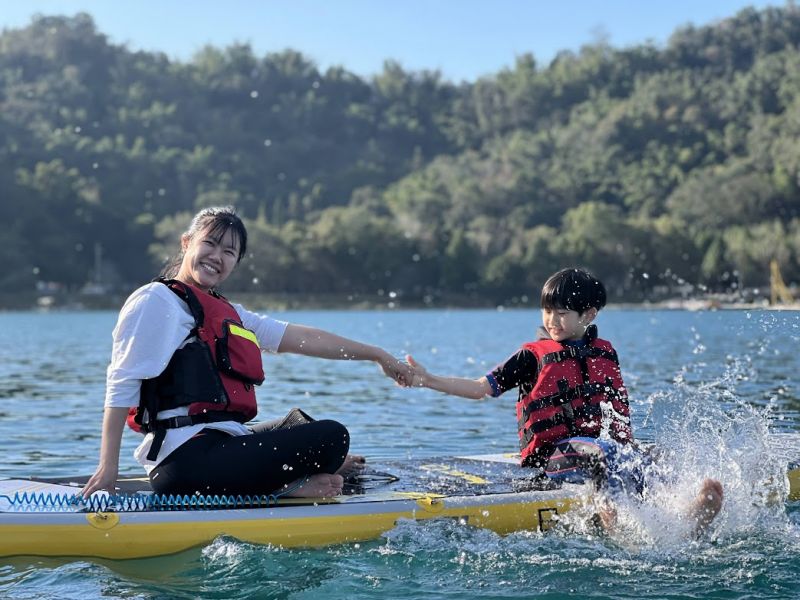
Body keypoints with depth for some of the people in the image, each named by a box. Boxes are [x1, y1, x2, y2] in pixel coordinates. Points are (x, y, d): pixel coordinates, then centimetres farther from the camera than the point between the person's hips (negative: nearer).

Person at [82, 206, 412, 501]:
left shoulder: (227, 313, 22)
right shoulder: (157, 302, -4)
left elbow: (303, 338, 20)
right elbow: (122, 385, -11)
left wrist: (376, 354, 18)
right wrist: (108, 467, -17)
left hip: (218, 444, 10)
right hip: (187, 459, -10)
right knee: (332, 436, -13)